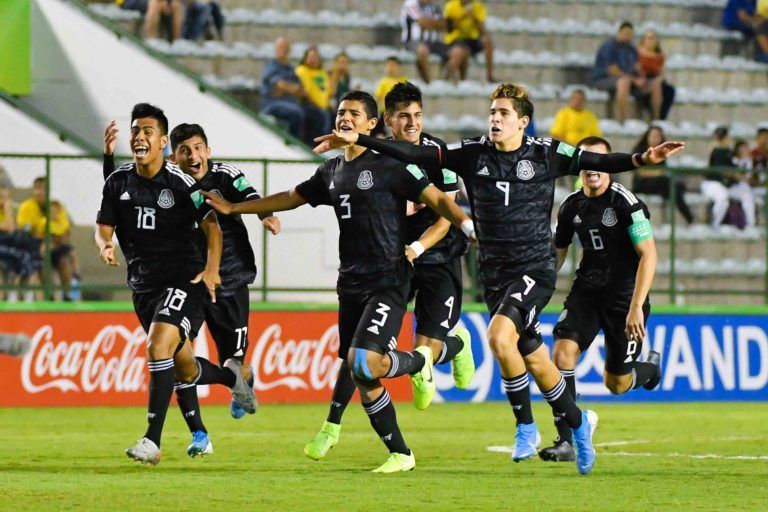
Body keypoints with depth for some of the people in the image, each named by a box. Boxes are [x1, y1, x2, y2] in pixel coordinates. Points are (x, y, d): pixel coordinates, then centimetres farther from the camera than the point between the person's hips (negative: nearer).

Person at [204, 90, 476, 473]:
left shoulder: (390, 165, -6)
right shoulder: (331, 172, 15)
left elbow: (437, 200, -8)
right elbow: (290, 199, 28)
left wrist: (467, 226, -24)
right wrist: (233, 208, 30)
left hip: (388, 281, -7)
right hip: (351, 283, 7)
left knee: (365, 364, -23)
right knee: (361, 379, 3)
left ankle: (419, 360, 8)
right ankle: (400, 453, 14)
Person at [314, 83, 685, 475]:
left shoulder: (545, 154, -3)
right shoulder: (473, 154, 3)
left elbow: (599, 162, -2)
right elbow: (413, 155, 1)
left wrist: (642, 159, -18)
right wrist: (357, 140, -6)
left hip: (535, 269, -4)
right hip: (494, 275, 4)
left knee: (499, 336, -26)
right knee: (532, 357, 8)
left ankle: (526, 427, -11)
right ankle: (578, 423, 30)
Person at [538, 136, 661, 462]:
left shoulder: (624, 202, -17)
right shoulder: (571, 206, 1)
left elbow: (648, 255, -19)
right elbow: (558, 252, 17)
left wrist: (636, 307, -25)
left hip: (624, 297, -4)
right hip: (586, 291, 4)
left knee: (617, 384, 4)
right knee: (562, 353, -20)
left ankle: (651, 367, 41)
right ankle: (565, 441, -17)